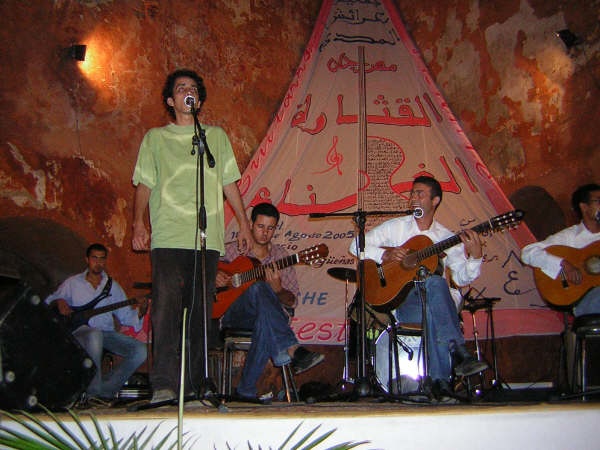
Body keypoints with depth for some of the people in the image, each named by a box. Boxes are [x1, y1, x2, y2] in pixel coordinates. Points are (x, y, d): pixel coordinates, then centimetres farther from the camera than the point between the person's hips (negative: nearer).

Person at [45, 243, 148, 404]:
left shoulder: (113, 286, 17)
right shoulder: (73, 283, 12)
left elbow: (125, 317, 12)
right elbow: (48, 303, 16)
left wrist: (140, 310, -9)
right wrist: (59, 303, -7)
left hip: (107, 332, 4)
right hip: (81, 331, -3)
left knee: (140, 350, -20)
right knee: (95, 335, -41)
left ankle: (105, 390, -11)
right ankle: (93, 392, -28)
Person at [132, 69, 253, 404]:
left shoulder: (217, 136, 21)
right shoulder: (156, 138, 17)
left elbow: (229, 184, 19)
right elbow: (144, 184, 11)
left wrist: (244, 223, 11)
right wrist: (139, 222, -5)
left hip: (207, 237, 2)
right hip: (168, 237, -2)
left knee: (201, 311, 2)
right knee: (166, 307, -13)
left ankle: (196, 381, 9)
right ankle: (164, 384, -13)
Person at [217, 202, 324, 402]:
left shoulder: (280, 255, 13)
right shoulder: (231, 251, 11)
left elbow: (292, 302, 9)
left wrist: (278, 290, -13)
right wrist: (213, 279, -5)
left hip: (265, 315, 1)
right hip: (231, 314, -1)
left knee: (265, 319, -38)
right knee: (258, 289, -34)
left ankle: (247, 389, -32)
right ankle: (292, 350, -45)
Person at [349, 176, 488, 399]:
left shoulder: (446, 237, 12)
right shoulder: (395, 227, 10)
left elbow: (461, 277, 2)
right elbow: (357, 245, 6)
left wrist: (475, 256, -17)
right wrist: (385, 255, -9)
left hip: (434, 299, 1)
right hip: (400, 300, -1)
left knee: (435, 282, -37)